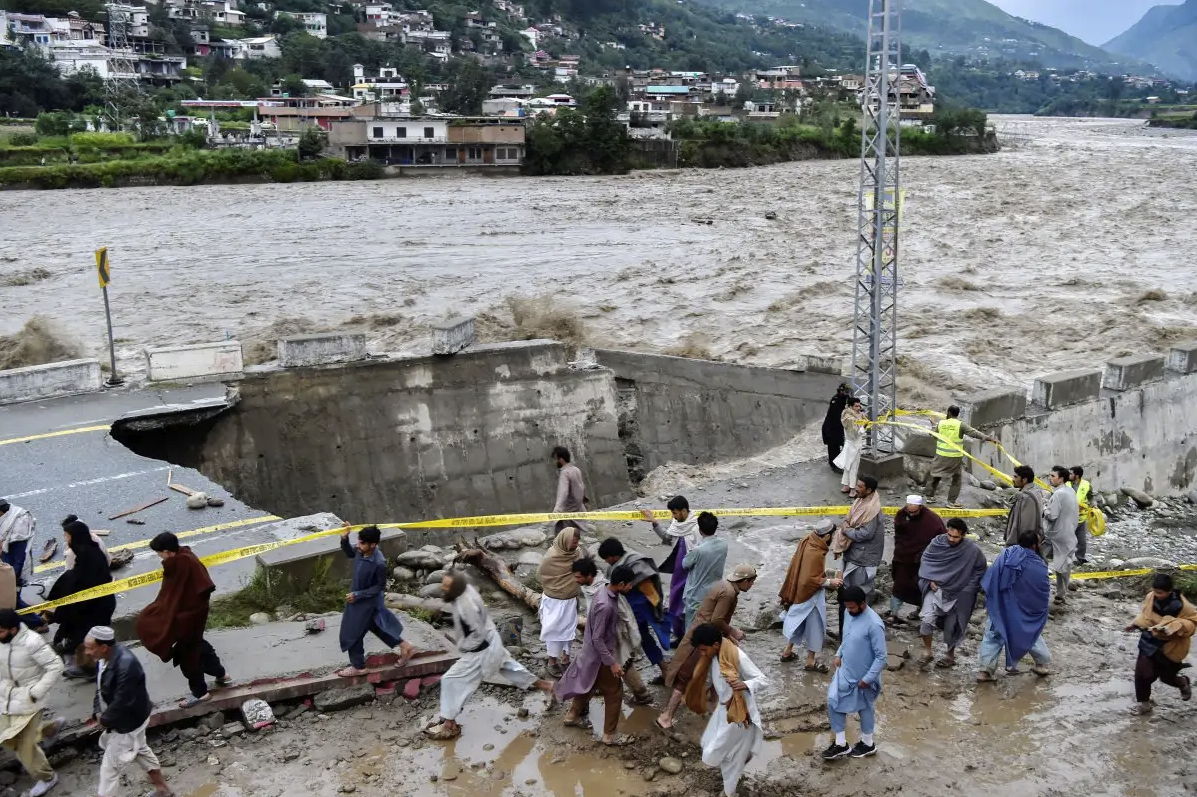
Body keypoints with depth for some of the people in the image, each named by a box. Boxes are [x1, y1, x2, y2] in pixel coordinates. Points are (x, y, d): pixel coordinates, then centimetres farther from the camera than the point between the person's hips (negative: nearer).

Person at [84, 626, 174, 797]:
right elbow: (101, 687, 4)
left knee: (110, 767, 2)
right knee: (140, 750, 27)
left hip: (128, 722, -10)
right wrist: (98, 712, -7)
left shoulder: (126, 666, -37)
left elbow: (122, 702, -31)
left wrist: (105, 720, -16)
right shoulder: (106, 657, -8)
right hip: (124, 719, 10)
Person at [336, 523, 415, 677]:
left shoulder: (379, 563, -34)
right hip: (358, 598, 8)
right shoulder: (362, 552, -14)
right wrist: (344, 538, -9)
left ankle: (358, 667, 30)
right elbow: (350, 554, 9)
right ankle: (405, 647, 39)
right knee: (378, 626, 24)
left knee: (352, 634, 9)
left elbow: (380, 586, -21)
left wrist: (358, 595, -22)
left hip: (367, 602, -8)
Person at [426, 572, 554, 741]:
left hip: (481, 651, -10)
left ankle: (449, 726, 8)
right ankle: (545, 685, 45)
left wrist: (462, 648, -13)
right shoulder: (466, 589, -7)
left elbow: (478, 634, -27)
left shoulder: (465, 606, -34)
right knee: (509, 668, 29)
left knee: (451, 680, -3)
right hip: (491, 643, 10)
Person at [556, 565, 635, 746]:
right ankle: (610, 735, 20)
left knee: (588, 684, 28)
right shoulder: (605, 605, -34)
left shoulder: (605, 591, -4)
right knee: (614, 694, 7)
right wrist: (612, 662, -23)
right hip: (601, 656, -9)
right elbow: (597, 639, -28)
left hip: (593, 652, 9)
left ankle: (572, 716, 47)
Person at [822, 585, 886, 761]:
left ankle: (868, 745, 36)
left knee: (864, 709, 13)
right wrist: (839, 655, 4)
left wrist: (867, 679, -21)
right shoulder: (851, 614, -4)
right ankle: (841, 744, 23)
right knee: (834, 702, 8)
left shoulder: (874, 624, -29)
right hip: (845, 671, 7)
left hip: (862, 677, -7)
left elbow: (881, 657, -24)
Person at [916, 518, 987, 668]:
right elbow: (926, 559, 5)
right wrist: (930, 579, -6)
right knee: (927, 619, -16)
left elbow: (980, 570, 0)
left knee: (952, 627, 12)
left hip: (958, 595, -1)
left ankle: (950, 656, 35)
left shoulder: (973, 550, -16)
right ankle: (927, 652, 4)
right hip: (936, 589, 1)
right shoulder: (938, 542, -11)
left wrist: (968, 588, -6)